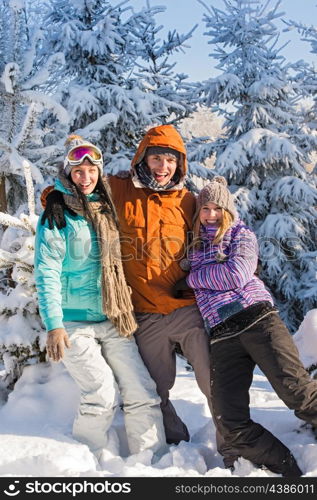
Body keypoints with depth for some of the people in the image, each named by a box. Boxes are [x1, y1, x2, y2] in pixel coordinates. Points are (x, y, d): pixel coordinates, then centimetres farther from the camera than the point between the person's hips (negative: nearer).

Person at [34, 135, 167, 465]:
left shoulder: (107, 209, 12)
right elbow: (47, 273, -11)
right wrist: (53, 325, -18)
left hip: (112, 321, 5)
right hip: (74, 323, -5)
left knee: (142, 393, -1)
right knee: (103, 395, -11)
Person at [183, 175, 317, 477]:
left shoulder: (241, 234, 14)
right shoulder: (194, 247, 24)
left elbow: (237, 275, -4)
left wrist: (194, 277, 4)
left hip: (257, 319, -3)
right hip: (221, 337, 3)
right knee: (231, 426, -13)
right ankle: (292, 473, -1)